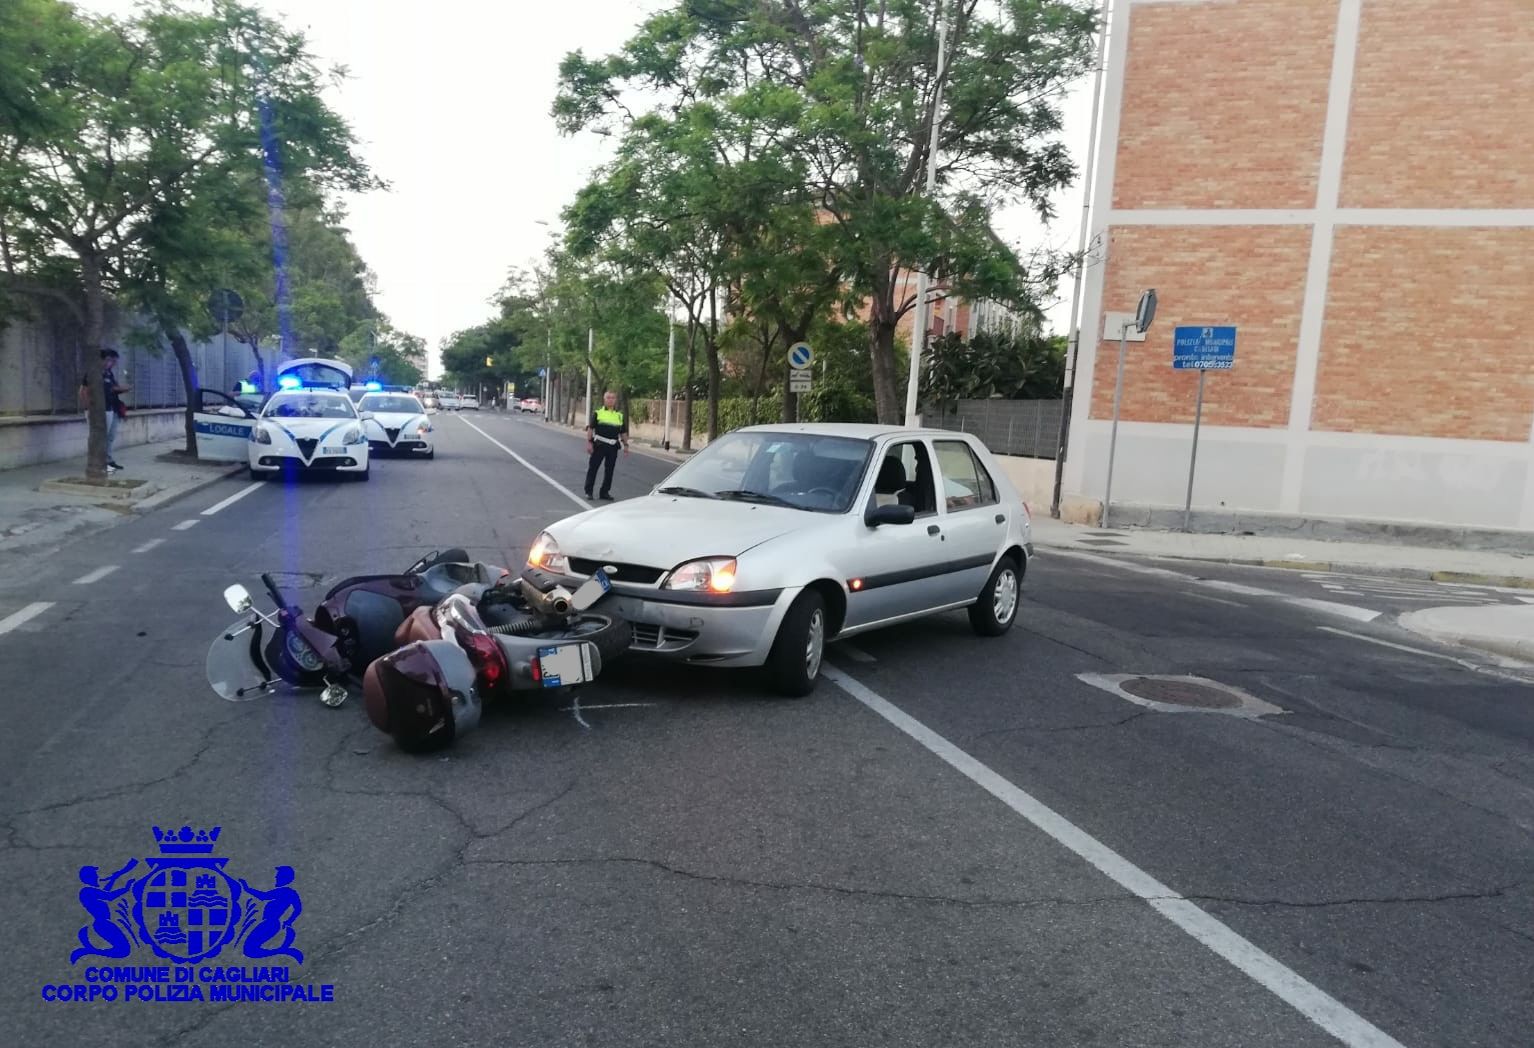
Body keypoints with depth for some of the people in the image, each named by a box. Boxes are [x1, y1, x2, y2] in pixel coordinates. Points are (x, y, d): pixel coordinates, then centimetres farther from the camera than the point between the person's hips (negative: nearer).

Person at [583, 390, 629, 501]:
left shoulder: (620, 415, 12)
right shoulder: (598, 413, 1)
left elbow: (623, 432, 15)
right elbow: (590, 428, -3)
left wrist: (625, 445, 7)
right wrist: (589, 442, -11)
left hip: (613, 446, 3)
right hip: (599, 445, -3)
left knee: (609, 470, 7)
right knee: (593, 467, 0)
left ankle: (605, 492, 16)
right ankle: (588, 491, 8)